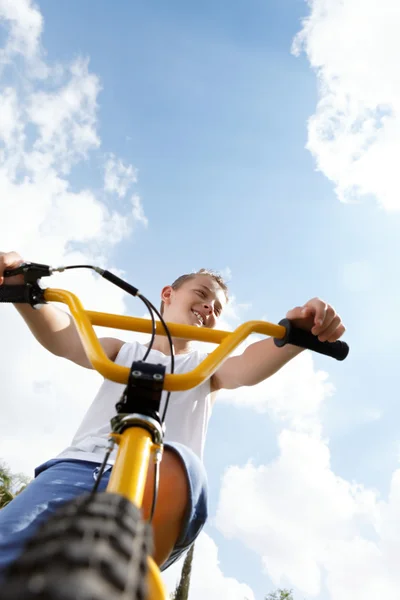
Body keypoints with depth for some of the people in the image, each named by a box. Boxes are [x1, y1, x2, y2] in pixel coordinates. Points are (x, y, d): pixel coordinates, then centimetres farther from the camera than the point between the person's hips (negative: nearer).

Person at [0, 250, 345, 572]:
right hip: (78, 468, 1)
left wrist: (297, 334, -21)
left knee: (174, 465, -37)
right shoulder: (123, 353, 27)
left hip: (156, 485, 0)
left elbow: (248, 367, 3)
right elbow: (63, 339, 6)